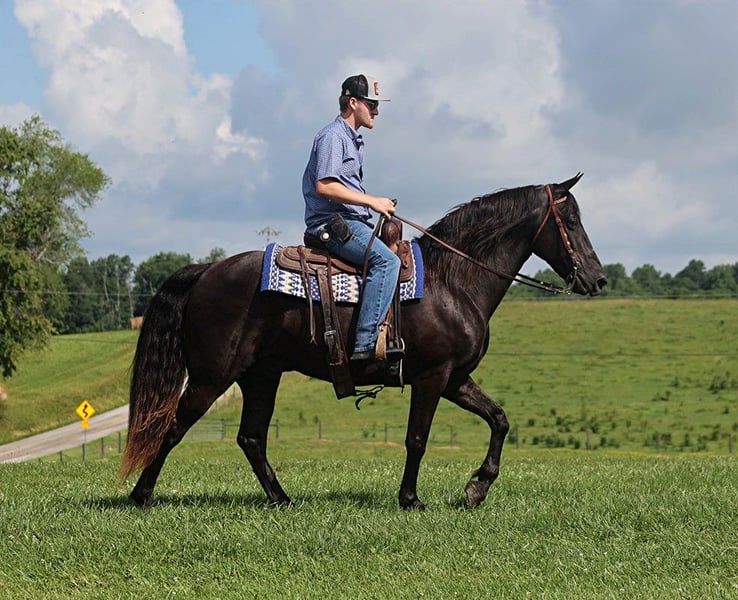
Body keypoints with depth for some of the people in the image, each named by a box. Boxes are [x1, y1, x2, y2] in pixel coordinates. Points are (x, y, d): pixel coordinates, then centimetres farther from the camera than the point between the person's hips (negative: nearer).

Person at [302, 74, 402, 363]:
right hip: (332, 223, -11)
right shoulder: (332, 136, -10)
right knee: (386, 260, -27)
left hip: (352, 221, 11)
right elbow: (324, 186, -21)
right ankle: (366, 343, -35)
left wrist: (378, 206, 13)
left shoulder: (354, 140, 23)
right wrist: (371, 201, -18)